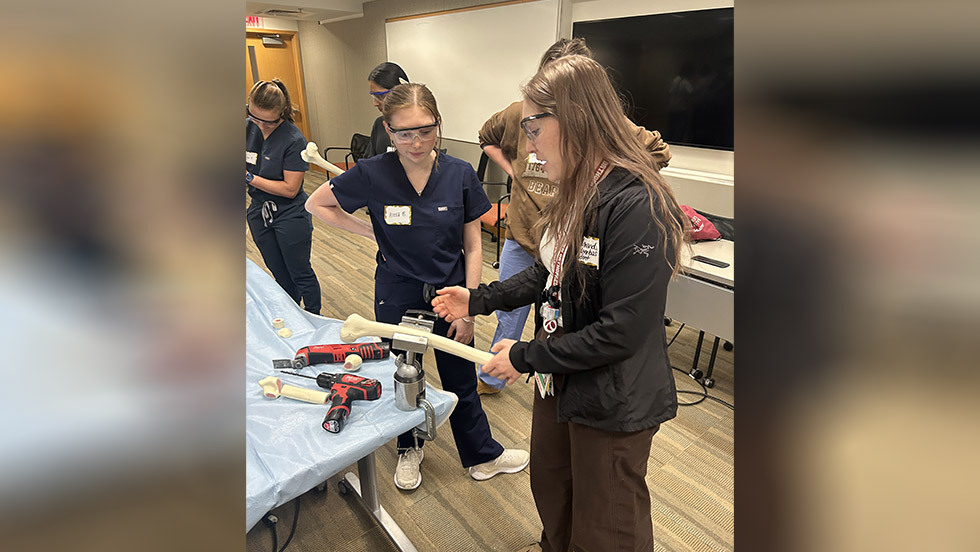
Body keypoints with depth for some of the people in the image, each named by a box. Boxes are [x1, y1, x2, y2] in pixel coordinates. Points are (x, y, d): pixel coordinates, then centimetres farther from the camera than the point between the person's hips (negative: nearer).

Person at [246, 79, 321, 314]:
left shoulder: (294, 140, -19)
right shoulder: (247, 128, -2)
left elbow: (290, 188, -20)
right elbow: (244, 167, 13)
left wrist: (250, 178, -20)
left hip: (291, 216, -6)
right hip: (259, 213, 6)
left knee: (300, 273, 8)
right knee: (280, 275, 19)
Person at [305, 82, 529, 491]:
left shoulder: (460, 174, -11)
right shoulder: (372, 174, -14)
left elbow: (473, 247, -5)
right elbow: (316, 204, 0)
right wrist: (370, 231, -8)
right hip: (397, 298, 0)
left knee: (461, 381, 15)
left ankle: (482, 456, 38)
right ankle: (408, 450, 45)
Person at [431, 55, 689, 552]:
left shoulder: (636, 207, -28)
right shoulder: (575, 193, 3)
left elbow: (621, 332, -28)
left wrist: (527, 356, -19)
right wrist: (478, 300, 4)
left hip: (612, 406, -8)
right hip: (559, 381, 9)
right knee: (551, 497, 29)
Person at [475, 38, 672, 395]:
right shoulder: (520, 114, -2)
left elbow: (658, 152, -1)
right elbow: (487, 137, 19)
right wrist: (512, 171, 5)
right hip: (521, 239, 3)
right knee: (508, 315, 19)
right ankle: (489, 380, 42)